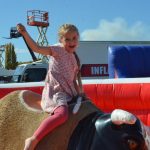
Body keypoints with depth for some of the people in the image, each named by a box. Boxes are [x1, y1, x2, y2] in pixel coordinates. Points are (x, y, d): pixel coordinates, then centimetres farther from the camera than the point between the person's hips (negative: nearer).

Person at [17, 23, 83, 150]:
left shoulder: (74, 58, 17)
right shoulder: (58, 50, -5)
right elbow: (37, 48, -20)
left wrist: (80, 92, 12)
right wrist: (25, 34, -32)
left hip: (68, 93, 8)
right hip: (55, 92, -8)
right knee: (62, 113, -34)